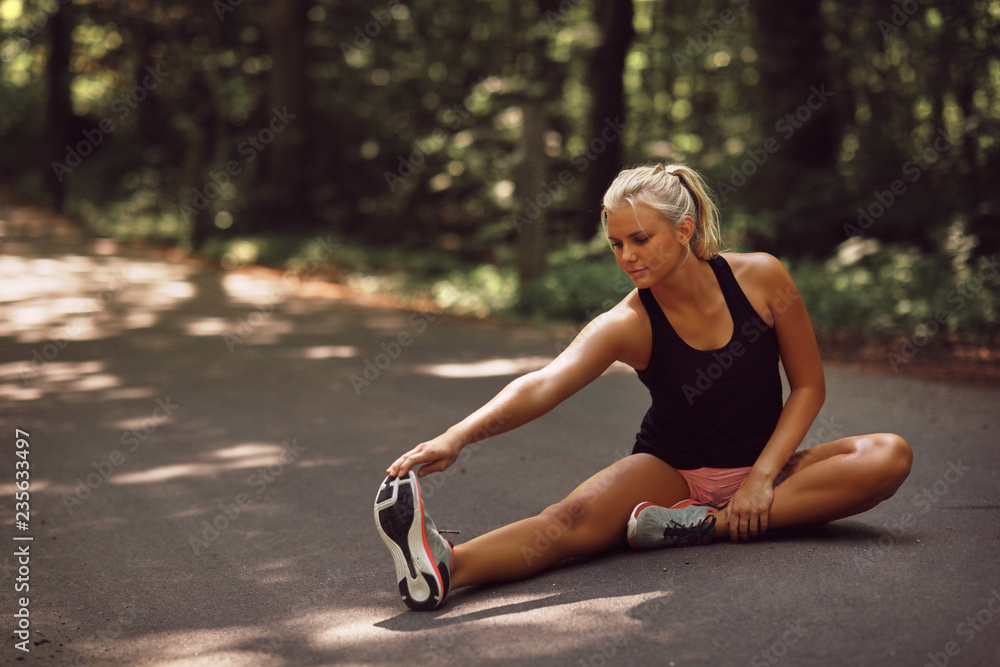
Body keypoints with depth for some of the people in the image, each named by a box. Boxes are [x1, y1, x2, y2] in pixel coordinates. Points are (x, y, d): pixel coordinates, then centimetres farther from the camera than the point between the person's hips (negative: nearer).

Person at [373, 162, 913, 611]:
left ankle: (706, 525, -30)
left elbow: (808, 386, -3)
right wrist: (458, 436, -51)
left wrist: (762, 477, -16)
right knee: (577, 516, -32)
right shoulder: (628, 324, -16)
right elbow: (544, 384, -33)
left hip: (760, 470, 3)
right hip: (671, 472, -2)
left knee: (889, 455, -23)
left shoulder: (761, 278, -11)